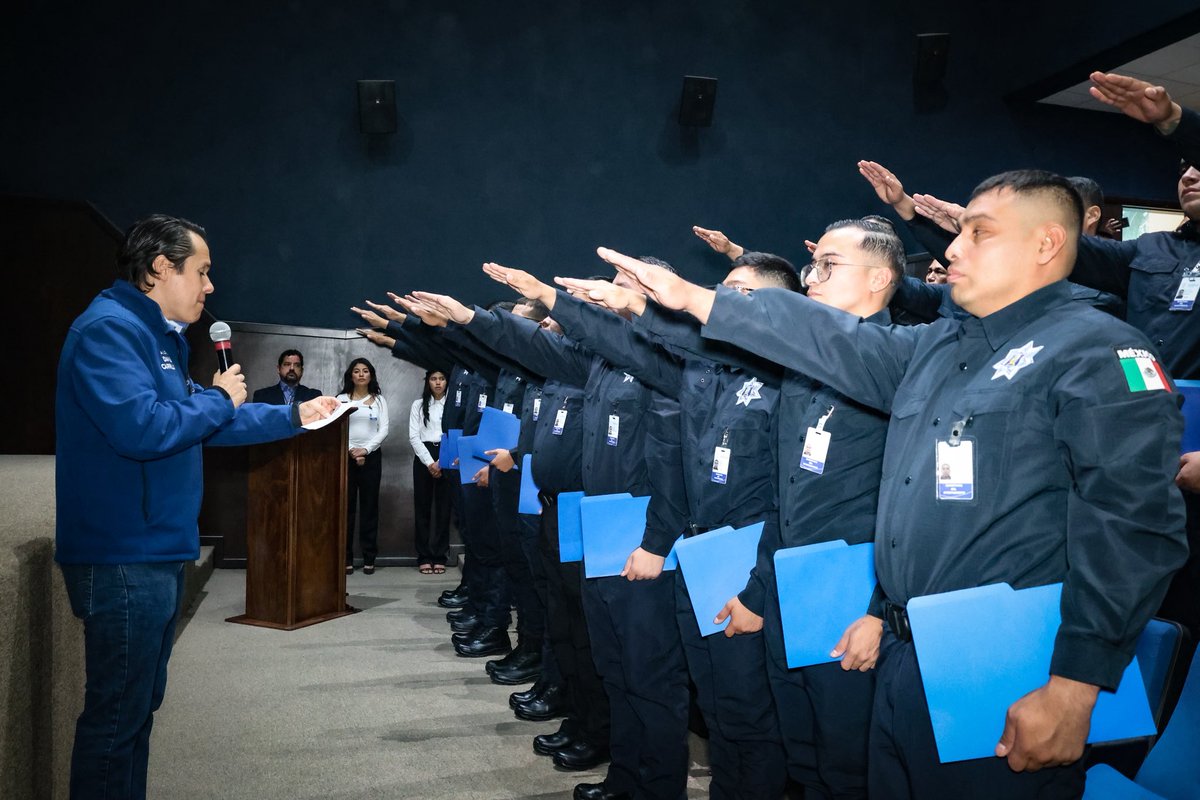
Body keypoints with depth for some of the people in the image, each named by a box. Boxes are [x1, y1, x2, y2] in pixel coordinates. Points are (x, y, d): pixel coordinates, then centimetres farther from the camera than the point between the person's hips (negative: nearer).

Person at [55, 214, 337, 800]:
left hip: (156, 553, 11)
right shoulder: (109, 329, -16)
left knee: (139, 706, 19)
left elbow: (206, 423, 24)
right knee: (117, 714, -1)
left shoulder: (157, 335, 17)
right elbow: (140, 427, -30)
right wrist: (219, 399, -13)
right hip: (123, 557, -11)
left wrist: (294, 416, 21)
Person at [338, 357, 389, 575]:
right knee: (346, 506, -1)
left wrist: (365, 449, -12)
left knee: (369, 506, 1)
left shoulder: (379, 400, 9)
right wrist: (351, 450, -13)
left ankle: (369, 558, 5)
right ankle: (346, 558, 4)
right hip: (345, 456, 0)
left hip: (371, 457, 1)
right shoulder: (341, 399, 7)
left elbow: (383, 430, 1)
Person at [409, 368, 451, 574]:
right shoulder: (419, 405, 8)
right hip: (424, 458, 1)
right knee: (422, 506, 1)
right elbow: (413, 437, 2)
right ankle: (424, 557, 6)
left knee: (443, 507, 0)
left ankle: (439, 556, 6)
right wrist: (429, 462, -8)